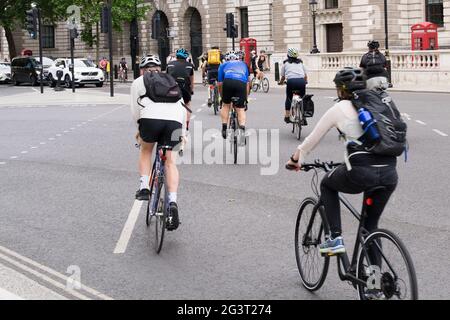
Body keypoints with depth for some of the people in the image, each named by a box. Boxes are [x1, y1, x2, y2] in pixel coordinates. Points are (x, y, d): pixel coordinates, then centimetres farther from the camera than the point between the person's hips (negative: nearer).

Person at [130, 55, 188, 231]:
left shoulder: (139, 82, 25)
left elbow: (135, 109, 16)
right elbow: (183, 108, 27)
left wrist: (139, 128, 29)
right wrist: (182, 133, 33)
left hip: (151, 118, -2)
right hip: (174, 120, 2)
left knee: (146, 150, 27)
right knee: (170, 162, 8)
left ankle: (144, 187, 11)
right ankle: (173, 202, -9)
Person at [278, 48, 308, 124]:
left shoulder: (286, 63, 19)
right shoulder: (300, 62, 25)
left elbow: (283, 77, 22)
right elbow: (305, 76, 29)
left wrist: (281, 82, 43)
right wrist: (305, 81, 49)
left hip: (291, 81, -1)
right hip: (301, 81, 1)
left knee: (289, 98, 21)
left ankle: (287, 116, 17)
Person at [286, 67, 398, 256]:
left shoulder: (339, 109, 8)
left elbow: (313, 139, 16)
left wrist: (296, 159, 33)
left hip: (361, 173, -4)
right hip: (390, 175, 4)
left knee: (327, 185, 28)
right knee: (371, 226, 22)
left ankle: (335, 238, 16)